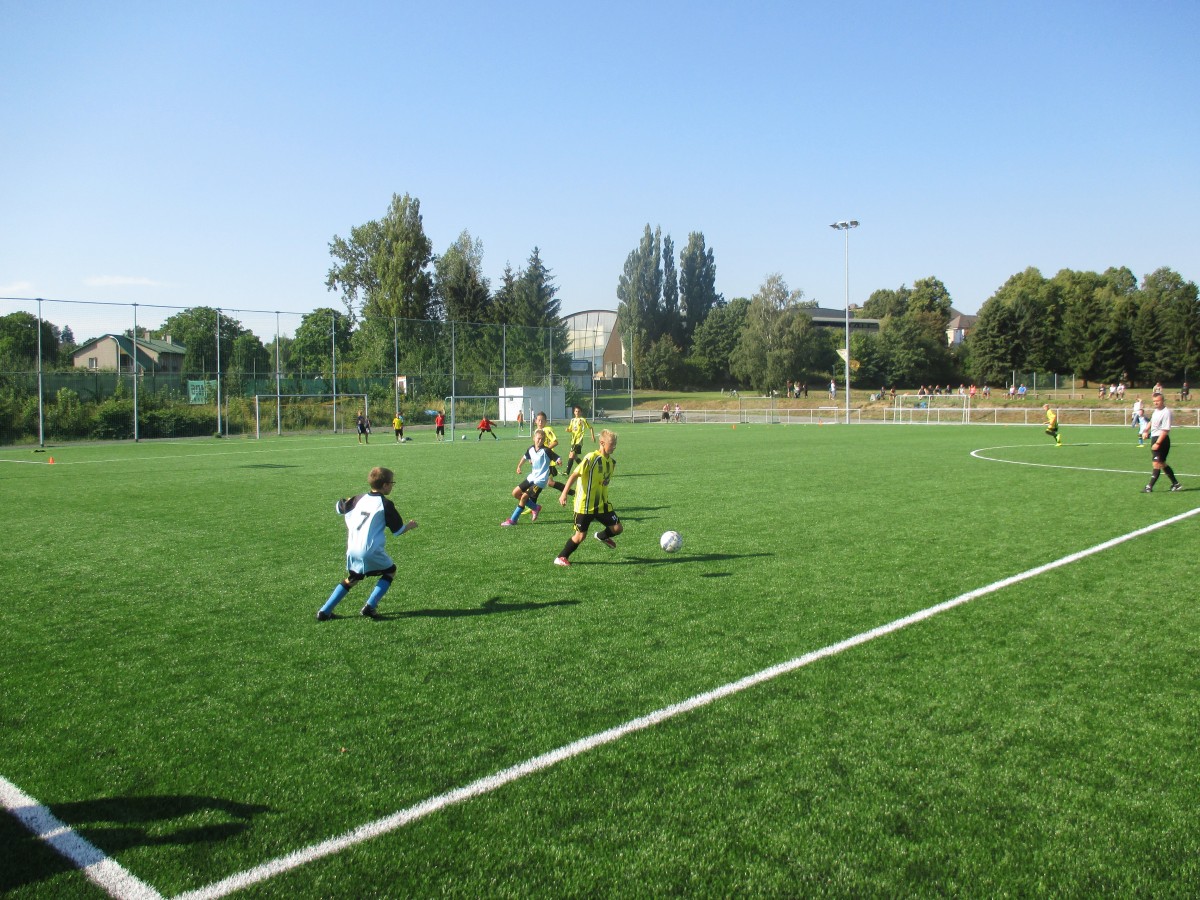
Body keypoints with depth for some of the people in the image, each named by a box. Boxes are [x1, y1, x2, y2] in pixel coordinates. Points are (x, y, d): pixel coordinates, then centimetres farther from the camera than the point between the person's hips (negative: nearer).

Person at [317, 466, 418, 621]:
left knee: (352, 579, 24)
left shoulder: (360, 499, 10)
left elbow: (340, 507, 24)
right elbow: (398, 529, -1)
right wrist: (410, 525, 19)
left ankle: (324, 611, 15)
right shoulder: (386, 504, -6)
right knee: (390, 571, 17)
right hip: (371, 550, -6)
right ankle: (370, 606, 4)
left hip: (352, 549, 6)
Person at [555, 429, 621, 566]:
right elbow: (574, 475, -21)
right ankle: (561, 558, 18)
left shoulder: (612, 462, 4)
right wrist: (564, 494, -26)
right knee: (580, 535, -2)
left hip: (602, 504, 6)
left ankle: (602, 536, 36)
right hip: (585, 505, -6)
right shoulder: (591, 458, -19)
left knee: (618, 528, 3)